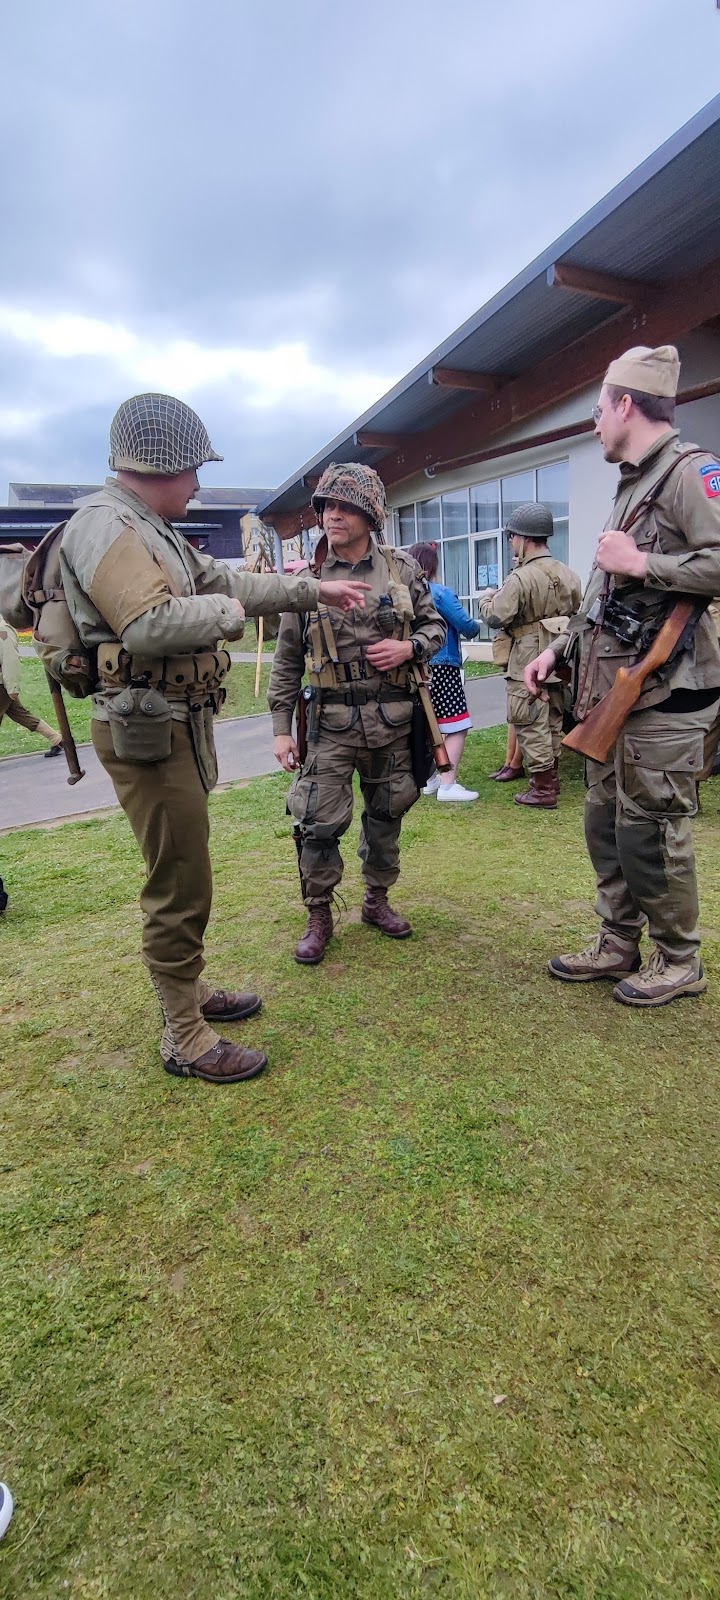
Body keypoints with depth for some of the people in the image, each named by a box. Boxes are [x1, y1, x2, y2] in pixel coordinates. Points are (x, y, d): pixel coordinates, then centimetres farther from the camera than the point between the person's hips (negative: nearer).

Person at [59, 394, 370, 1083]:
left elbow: (227, 580, 24)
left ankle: (187, 990, 37)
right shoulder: (105, 525, -15)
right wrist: (225, 611, -13)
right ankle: (185, 1038, 12)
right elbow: (150, 624, -30)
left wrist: (314, 589, 26)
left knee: (182, 872, 20)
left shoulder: (151, 529, 18)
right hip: (148, 732, -11)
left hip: (179, 725, 11)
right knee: (181, 886, -3)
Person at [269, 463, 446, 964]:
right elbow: (287, 660, 2)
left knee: (387, 815, 13)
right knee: (320, 822, -5)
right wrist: (281, 728, -1)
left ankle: (378, 900, 33)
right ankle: (319, 917, 15)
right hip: (333, 721, -2)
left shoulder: (402, 568, 2)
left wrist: (409, 648, -11)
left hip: (394, 718, 2)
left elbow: (436, 625, 11)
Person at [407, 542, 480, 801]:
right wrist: (476, 628, 9)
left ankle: (429, 779, 27)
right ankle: (448, 785, -4)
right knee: (457, 727, -2)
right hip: (441, 667, -7)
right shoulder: (440, 593, -11)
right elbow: (466, 626, -13)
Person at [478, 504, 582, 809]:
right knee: (552, 721, 17)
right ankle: (551, 779, 28)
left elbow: (496, 617, -18)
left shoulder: (521, 577, -17)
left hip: (527, 662, -7)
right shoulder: (568, 574, 7)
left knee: (531, 726, -1)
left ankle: (543, 790, 3)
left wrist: (486, 598, 2)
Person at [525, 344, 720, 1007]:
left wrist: (643, 564, -18)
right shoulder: (633, 483, 20)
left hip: (665, 695, -9)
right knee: (605, 822, 13)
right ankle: (619, 945, 26)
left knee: (651, 833, -2)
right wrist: (559, 649, 16)